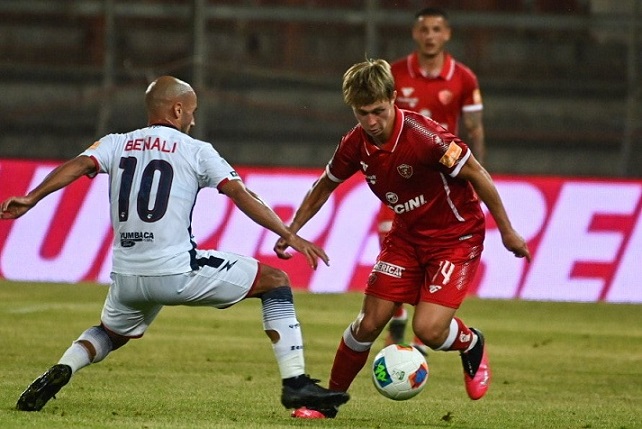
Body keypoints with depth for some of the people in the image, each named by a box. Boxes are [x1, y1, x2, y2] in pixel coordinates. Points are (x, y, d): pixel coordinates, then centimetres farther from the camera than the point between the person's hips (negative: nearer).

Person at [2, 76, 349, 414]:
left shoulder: (117, 145, 12)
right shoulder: (196, 151, 5)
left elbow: (79, 165, -6)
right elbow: (240, 194, -3)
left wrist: (31, 199, -15)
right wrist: (289, 236, -3)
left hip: (127, 279, 4)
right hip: (177, 272, -4)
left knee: (111, 333, 35)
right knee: (275, 281, 10)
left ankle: (60, 371, 5)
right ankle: (295, 384, 2)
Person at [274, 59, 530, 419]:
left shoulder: (424, 135, -29)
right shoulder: (356, 144, -10)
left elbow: (476, 174, -19)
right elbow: (326, 185, 11)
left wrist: (508, 232, -12)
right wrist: (292, 231, 10)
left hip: (457, 237, -5)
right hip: (408, 235, 5)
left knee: (428, 329, -18)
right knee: (370, 323, 1)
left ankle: (471, 344, 16)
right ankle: (330, 400, 19)